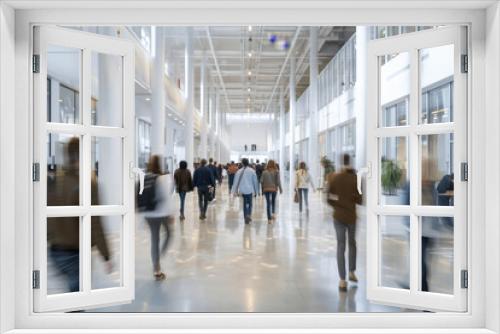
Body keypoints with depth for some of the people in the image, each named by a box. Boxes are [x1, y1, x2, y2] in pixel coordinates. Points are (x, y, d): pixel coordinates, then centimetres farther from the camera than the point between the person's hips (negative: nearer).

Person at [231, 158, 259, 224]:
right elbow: (255, 181, -1)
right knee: (249, 203, 9)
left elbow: (236, 182, 1)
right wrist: (256, 191, 8)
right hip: (250, 190, -2)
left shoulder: (239, 171, 0)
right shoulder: (252, 171, -3)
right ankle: (249, 215, -12)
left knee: (245, 203, 14)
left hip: (242, 190, 2)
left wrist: (234, 191, 7)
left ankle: (246, 217, 11)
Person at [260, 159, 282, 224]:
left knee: (268, 203, 3)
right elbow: (278, 181, -8)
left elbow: (261, 181, -4)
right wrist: (280, 189, -1)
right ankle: (273, 213, 8)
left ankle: (269, 218, 1)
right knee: (273, 201, 23)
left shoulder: (264, 172, -2)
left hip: (266, 189, 0)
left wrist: (262, 188, 7)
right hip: (274, 189, 0)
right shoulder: (276, 171, -5)